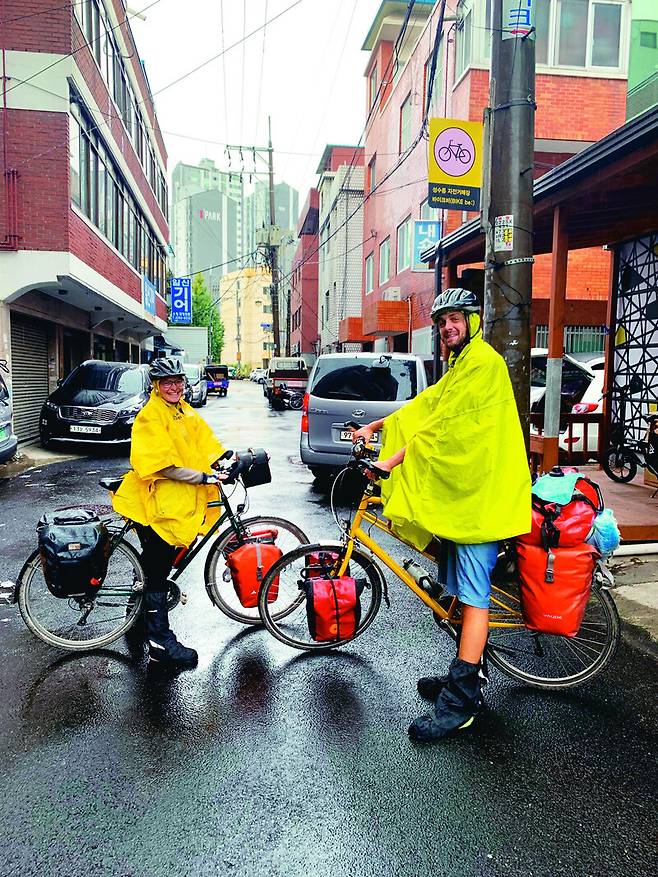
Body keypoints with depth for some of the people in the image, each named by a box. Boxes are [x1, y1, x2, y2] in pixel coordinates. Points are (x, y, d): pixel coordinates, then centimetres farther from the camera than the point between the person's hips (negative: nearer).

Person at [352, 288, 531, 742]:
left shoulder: (484, 361, -12)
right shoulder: (460, 366, 22)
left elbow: (443, 425, -19)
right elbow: (425, 406, 19)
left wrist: (393, 461, -19)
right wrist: (374, 427, 11)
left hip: (480, 494, -10)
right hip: (460, 491, 10)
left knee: (473, 593, -8)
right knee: (463, 589, 15)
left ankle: (460, 701, -4)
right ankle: (468, 676, 27)